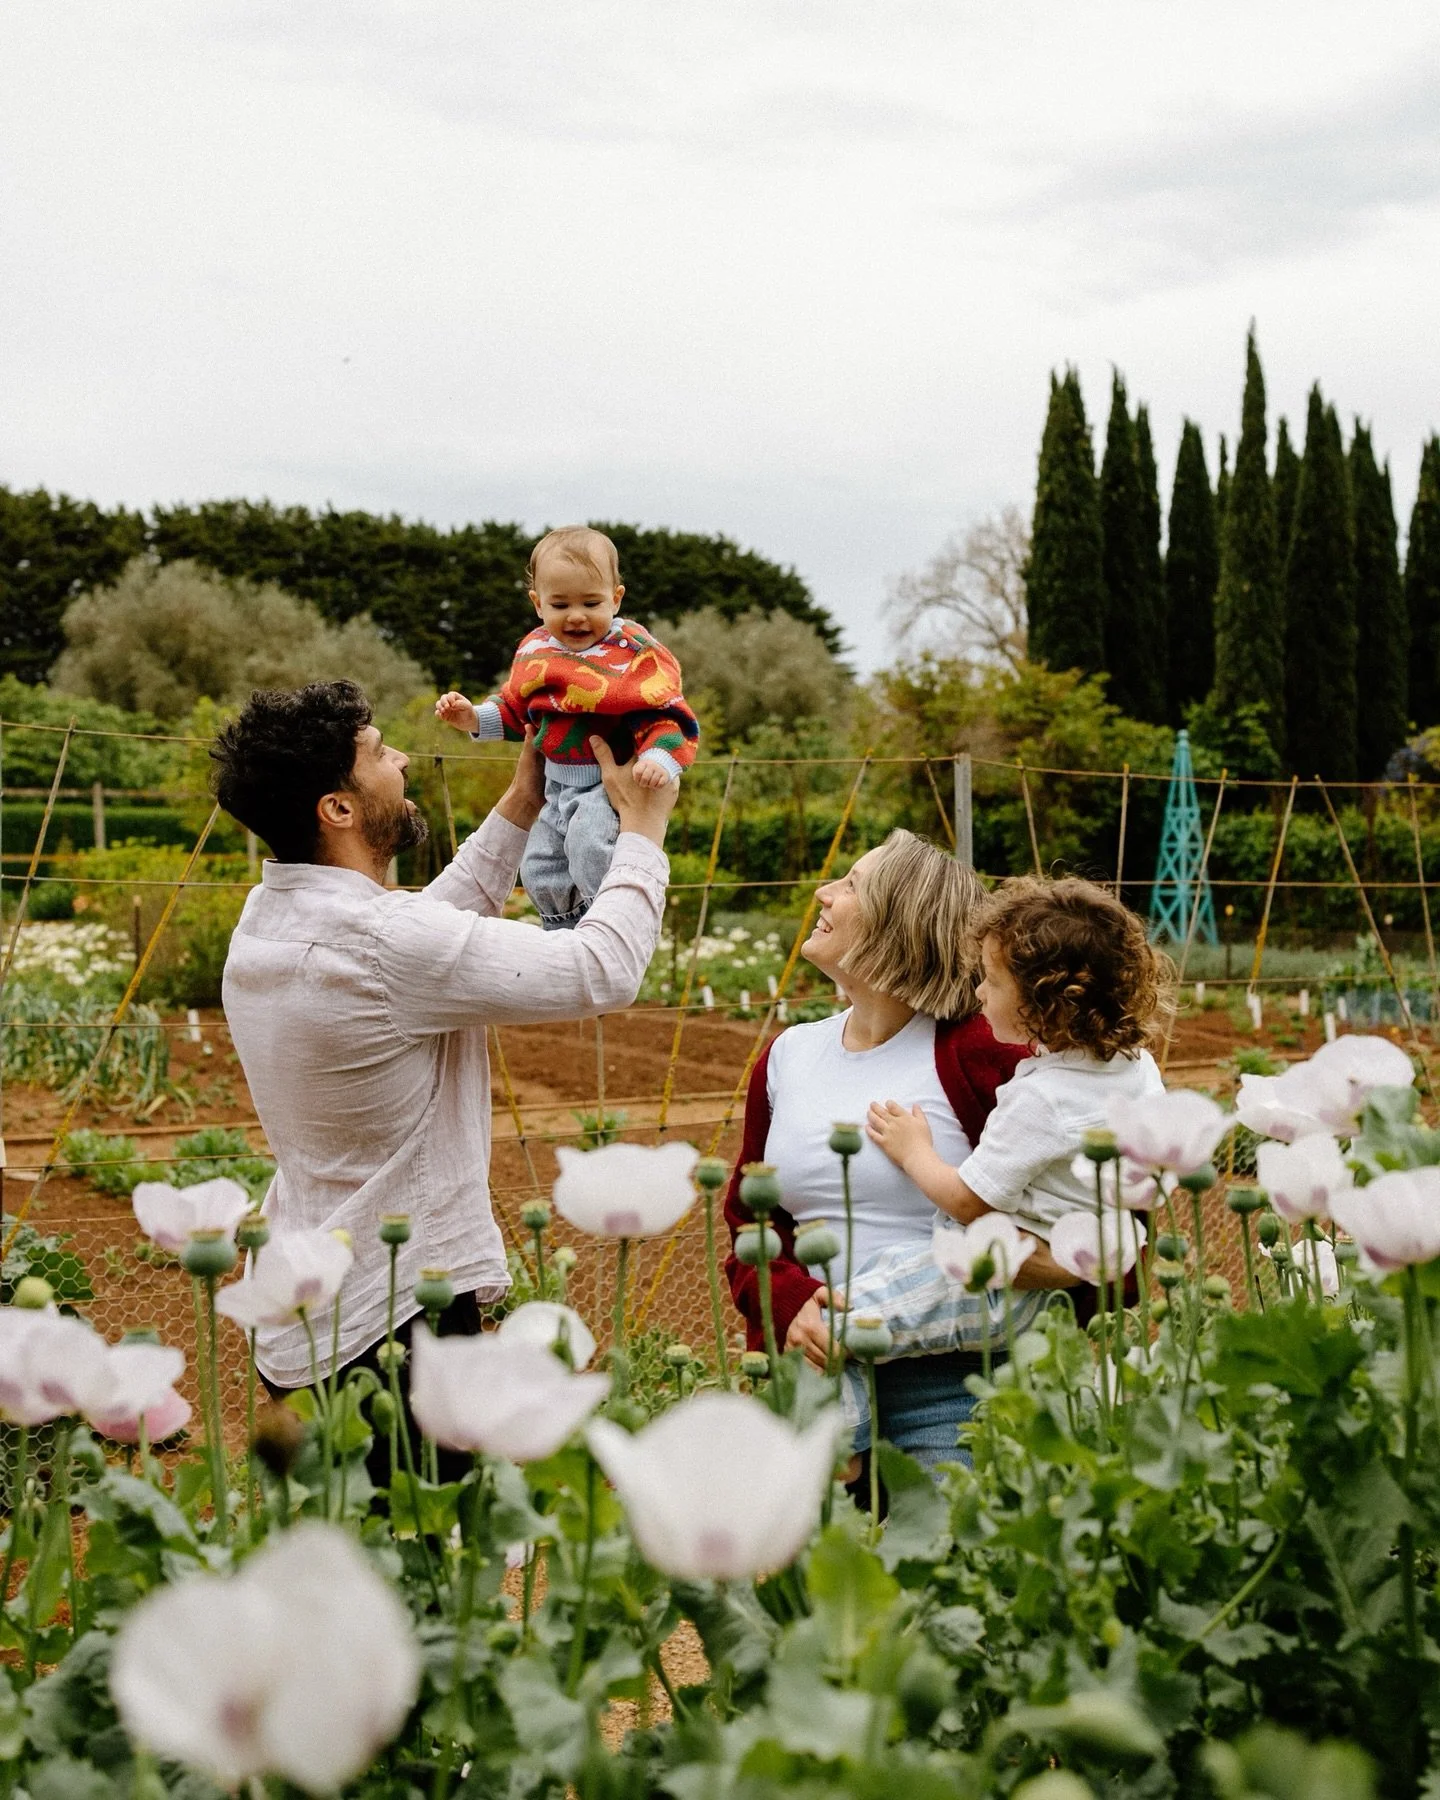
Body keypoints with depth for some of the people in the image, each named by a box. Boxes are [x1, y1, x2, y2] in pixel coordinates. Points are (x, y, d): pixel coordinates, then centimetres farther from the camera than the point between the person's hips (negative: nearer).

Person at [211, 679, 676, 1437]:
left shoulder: (269, 916, 5)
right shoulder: (377, 941, -23)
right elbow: (603, 972, -19)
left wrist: (521, 804, 20)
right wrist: (643, 827, -4)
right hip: (394, 1323, -9)